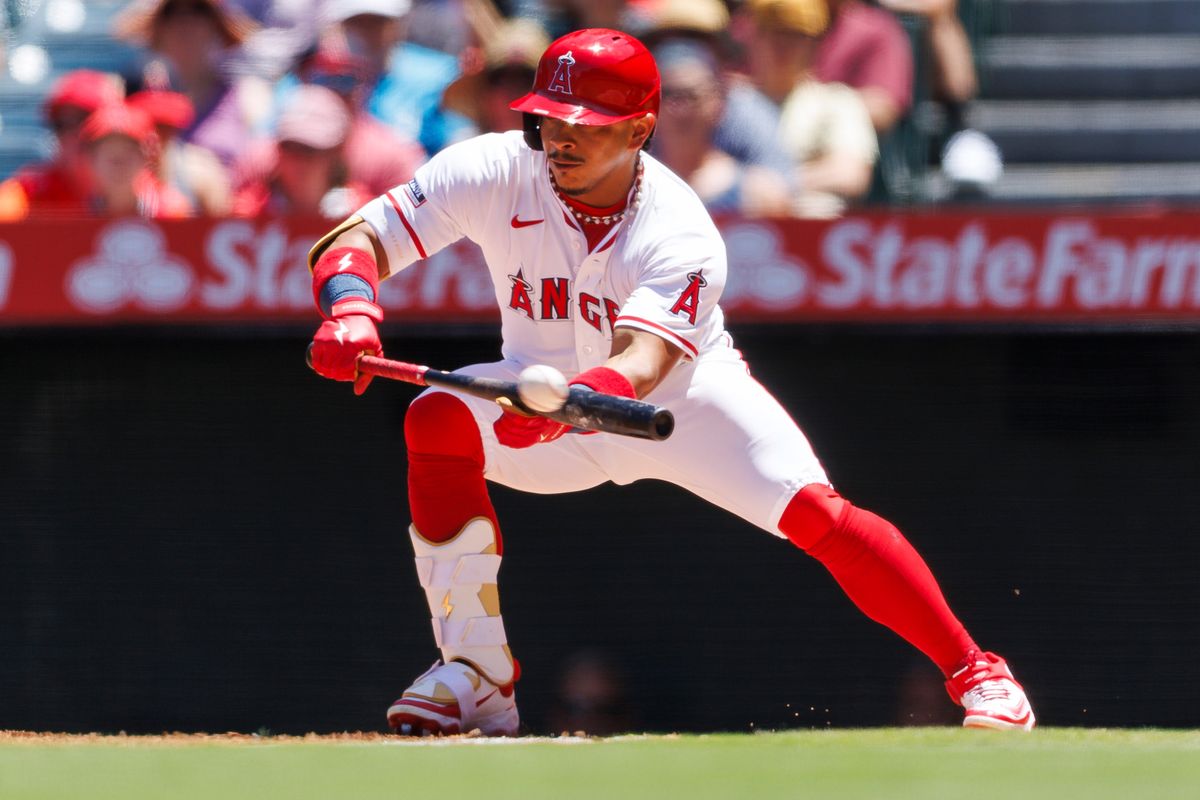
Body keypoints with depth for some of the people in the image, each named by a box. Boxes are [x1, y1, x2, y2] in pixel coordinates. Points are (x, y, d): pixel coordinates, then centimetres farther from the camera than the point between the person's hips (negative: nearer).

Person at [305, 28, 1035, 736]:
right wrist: (353, 312, -49)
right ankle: (478, 675, -21)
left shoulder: (680, 234, -30)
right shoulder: (495, 175, -23)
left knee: (816, 514, -22)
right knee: (439, 419, -29)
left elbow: (643, 361, -46)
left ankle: (973, 672, -6)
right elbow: (355, 240, -25)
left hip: (684, 394, -2)